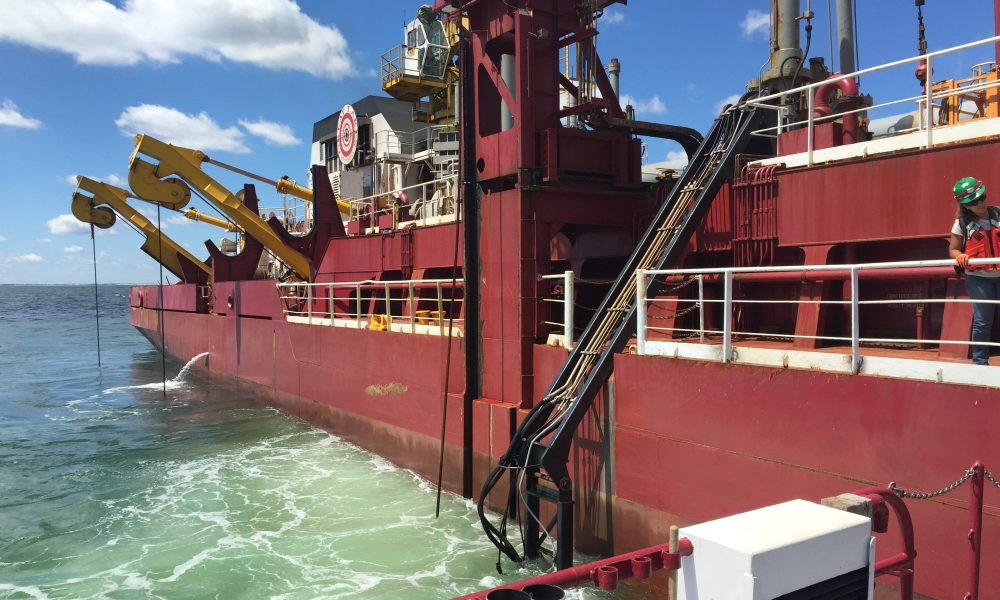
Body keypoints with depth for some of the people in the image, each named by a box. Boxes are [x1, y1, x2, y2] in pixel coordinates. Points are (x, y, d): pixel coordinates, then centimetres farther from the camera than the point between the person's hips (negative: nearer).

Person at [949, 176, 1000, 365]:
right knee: (982, 322, 1)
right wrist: (960, 256, -16)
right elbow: (953, 249, 5)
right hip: (978, 278, -1)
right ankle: (980, 361, 13)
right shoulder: (963, 223, 2)